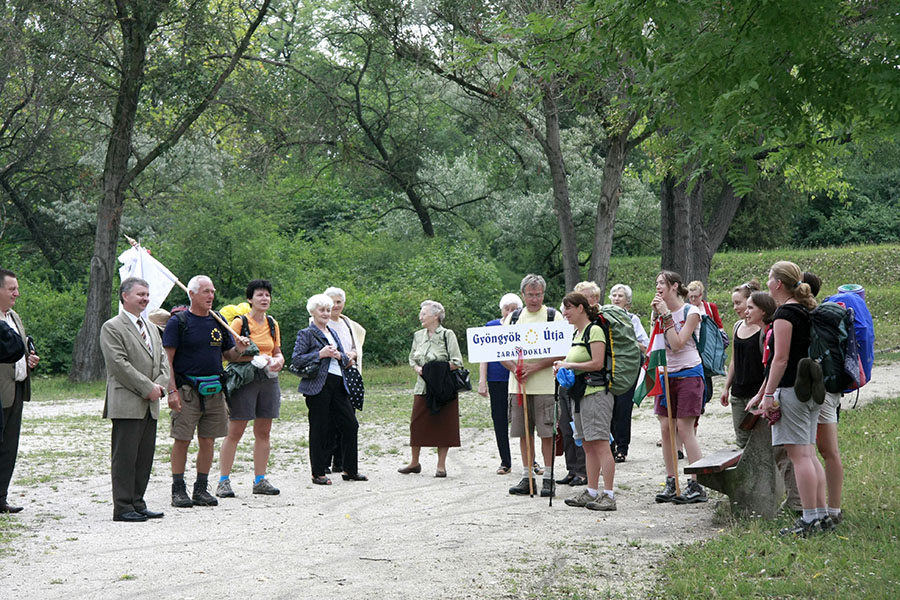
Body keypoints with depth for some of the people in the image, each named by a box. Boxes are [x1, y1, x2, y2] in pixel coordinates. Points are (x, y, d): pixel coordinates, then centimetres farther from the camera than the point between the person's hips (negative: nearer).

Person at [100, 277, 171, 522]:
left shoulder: (151, 328, 21)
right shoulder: (112, 328, -5)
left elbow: (163, 360, 17)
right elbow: (120, 364, -14)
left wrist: (159, 385, -2)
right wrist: (147, 388, -14)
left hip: (150, 405, 8)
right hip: (127, 404, -8)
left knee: (145, 456, 9)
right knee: (124, 456, -6)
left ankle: (137, 504, 16)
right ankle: (122, 508, -2)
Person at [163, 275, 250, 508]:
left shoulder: (218, 321, 13)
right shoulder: (178, 321, -3)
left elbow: (228, 355, 19)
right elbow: (168, 359, -6)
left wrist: (238, 349, -4)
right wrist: (172, 390, -15)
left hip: (214, 390, 5)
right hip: (187, 390, -5)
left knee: (208, 440, 7)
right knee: (182, 440, -3)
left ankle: (201, 489, 16)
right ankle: (178, 490, 6)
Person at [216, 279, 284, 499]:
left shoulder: (272, 324, 14)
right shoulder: (240, 322, -5)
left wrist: (278, 361, 0)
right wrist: (256, 358, -19)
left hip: (268, 380, 6)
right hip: (245, 380, -6)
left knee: (263, 432, 7)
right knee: (234, 432, -5)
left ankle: (260, 480, 14)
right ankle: (223, 481, -1)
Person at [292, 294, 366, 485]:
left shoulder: (333, 333, 19)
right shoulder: (306, 334, -1)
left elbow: (346, 360, 22)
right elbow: (296, 360, -10)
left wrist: (339, 355, -1)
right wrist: (320, 354, -15)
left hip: (338, 383, 7)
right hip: (318, 385, -7)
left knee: (350, 424, 5)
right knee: (319, 429, -2)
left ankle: (350, 470, 15)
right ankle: (318, 473, 6)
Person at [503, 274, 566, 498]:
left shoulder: (554, 317, 0)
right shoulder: (513, 318, 11)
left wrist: (535, 366, -17)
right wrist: (515, 368, -10)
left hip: (545, 386, -4)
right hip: (518, 385, 4)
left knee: (547, 433, -3)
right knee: (524, 433, 7)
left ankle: (548, 479, 4)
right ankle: (526, 477, 15)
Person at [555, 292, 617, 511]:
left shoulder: (594, 330, -10)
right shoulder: (576, 334, 18)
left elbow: (597, 363, -18)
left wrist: (569, 365, -13)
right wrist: (563, 367, 8)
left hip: (596, 392, -10)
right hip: (579, 393, 10)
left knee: (600, 443, -11)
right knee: (587, 445, 11)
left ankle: (608, 495, -11)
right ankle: (592, 492, 15)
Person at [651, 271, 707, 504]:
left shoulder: (691, 312, -7)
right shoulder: (661, 312, 10)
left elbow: (677, 344, -17)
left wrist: (667, 315, -16)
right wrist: (656, 316, -5)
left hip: (688, 373, -6)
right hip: (666, 374, 6)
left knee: (684, 428, -10)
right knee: (666, 428, 2)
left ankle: (696, 485, -6)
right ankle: (671, 483, 9)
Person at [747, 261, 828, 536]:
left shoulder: (785, 313, -11)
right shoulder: (805, 312, 18)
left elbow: (781, 358, -16)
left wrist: (768, 394, -14)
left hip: (791, 390, -10)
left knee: (799, 454, -8)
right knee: (809, 453, 11)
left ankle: (810, 519, -8)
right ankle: (822, 516, 12)